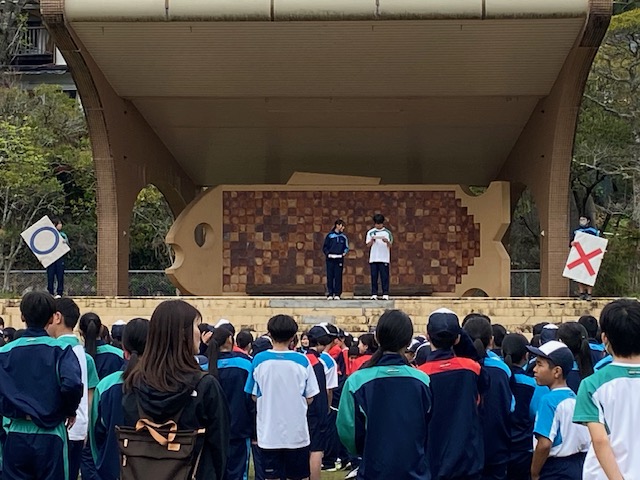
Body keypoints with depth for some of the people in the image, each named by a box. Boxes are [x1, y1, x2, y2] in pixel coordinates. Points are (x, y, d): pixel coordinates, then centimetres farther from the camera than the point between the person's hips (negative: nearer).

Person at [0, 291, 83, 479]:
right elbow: (72, 384, -22)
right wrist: (70, 411, -4)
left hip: (15, 435, 2)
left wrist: (16, 411, 2)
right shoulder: (60, 350, -6)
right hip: (50, 436, -2)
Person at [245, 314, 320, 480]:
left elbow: (254, 396, 1)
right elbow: (309, 398, -2)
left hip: (269, 432, 0)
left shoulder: (259, 360, -6)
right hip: (296, 431, 0)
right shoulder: (302, 361, -7)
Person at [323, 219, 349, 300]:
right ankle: (330, 294, 3)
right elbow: (325, 247, 5)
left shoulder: (343, 236, 12)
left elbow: (346, 247, 18)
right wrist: (328, 253, -10)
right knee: (330, 276, -2)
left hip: (339, 259, 2)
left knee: (338, 277, -2)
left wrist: (345, 252, -1)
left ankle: (337, 294, 2)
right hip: (330, 259, -2)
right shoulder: (330, 235, 4)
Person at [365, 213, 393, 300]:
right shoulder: (370, 232, 8)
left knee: (384, 277, -3)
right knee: (374, 277, 2)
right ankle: (374, 294, 5)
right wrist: (372, 240, -14)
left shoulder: (387, 232, 5)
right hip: (373, 258, 1)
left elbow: (390, 245, 3)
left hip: (384, 258, -1)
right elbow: (368, 245, 5)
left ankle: (385, 294, -1)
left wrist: (386, 241, -18)